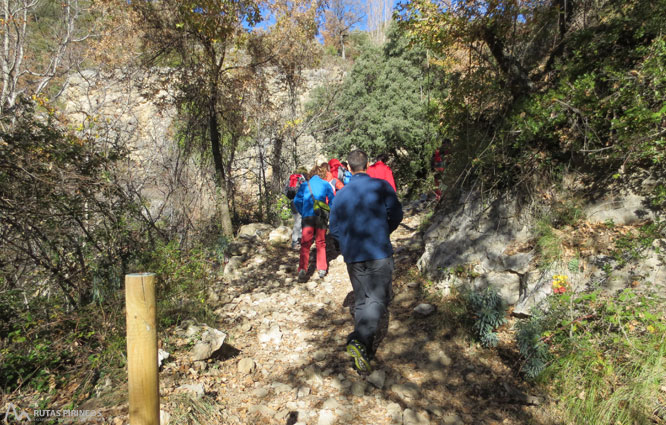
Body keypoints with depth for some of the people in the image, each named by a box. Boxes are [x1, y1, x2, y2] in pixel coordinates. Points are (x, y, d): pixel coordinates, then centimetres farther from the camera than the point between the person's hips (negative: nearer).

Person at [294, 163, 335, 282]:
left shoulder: (304, 185, 9)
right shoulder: (326, 184, 7)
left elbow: (297, 201, 4)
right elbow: (333, 200, 1)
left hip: (307, 217, 0)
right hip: (321, 217, 0)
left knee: (305, 244, -1)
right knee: (321, 243, 14)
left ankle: (302, 270, -16)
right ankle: (322, 269, 15)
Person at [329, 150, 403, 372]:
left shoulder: (340, 195, 7)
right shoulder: (381, 186, -2)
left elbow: (334, 230, 9)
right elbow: (396, 216, -3)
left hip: (352, 256, 4)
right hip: (379, 253, -4)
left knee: (361, 301, 14)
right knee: (378, 299, -1)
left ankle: (365, 349, 19)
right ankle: (360, 340, -21)